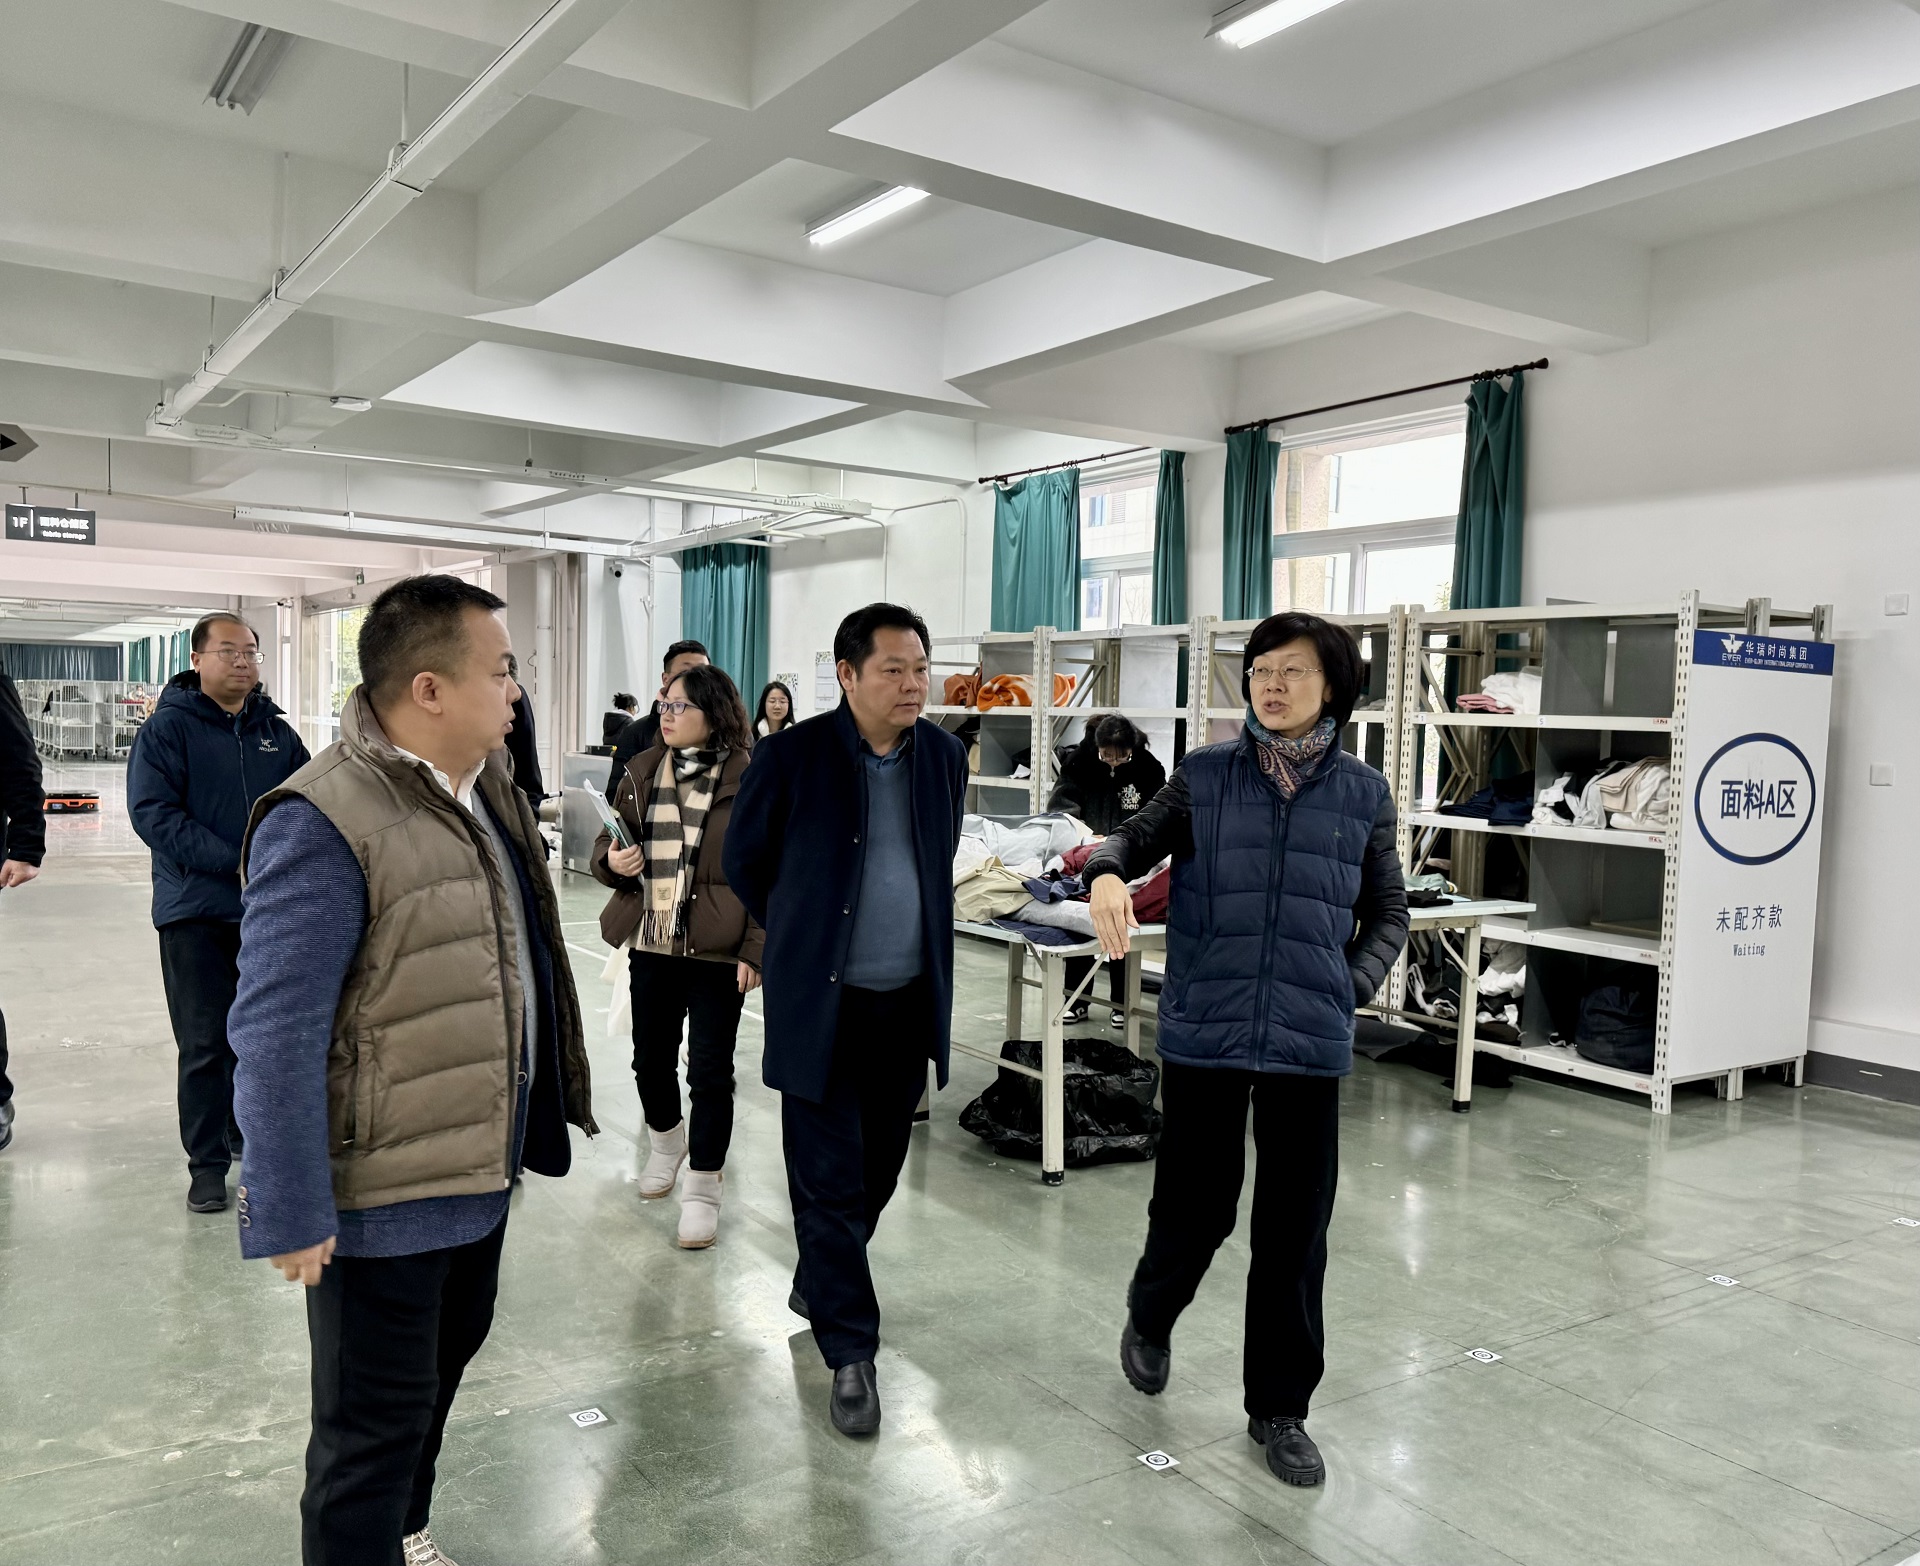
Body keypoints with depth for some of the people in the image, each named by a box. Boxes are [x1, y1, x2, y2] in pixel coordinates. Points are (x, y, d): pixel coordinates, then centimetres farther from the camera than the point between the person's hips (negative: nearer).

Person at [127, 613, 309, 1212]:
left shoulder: (277, 732, 10)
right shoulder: (167, 728, -5)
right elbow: (152, 812, -14)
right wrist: (236, 861, -21)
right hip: (196, 910, -4)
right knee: (205, 1043, 0)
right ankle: (207, 1163, 12)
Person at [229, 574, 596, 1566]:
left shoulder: (485, 790, 4)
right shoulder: (324, 827, -25)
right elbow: (276, 1037, -24)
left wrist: (533, 1118, 19)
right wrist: (290, 1216, -20)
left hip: (479, 1161, 9)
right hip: (382, 1193, -9)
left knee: (449, 1350, 26)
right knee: (378, 1420, 8)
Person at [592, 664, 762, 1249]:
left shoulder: (749, 778, -8)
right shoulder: (642, 771, 7)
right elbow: (609, 841, 17)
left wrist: (756, 949, -14)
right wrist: (612, 860, -8)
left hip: (717, 949, -5)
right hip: (651, 943, 5)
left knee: (710, 1070, 1)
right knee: (651, 1058, 17)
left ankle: (702, 1189, 16)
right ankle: (665, 1141, 45)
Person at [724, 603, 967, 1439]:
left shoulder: (944, 756, 2)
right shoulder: (791, 756, -11)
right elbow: (744, 861, 3)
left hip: (910, 1000, 5)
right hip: (821, 1002, -4)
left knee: (877, 1168, 16)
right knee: (830, 1179, 1)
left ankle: (819, 1284, 42)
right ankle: (850, 1352, 14)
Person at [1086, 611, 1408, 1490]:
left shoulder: (1363, 795, 4)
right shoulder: (1205, 776, 0)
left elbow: (1387, 914, 13)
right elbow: (1141, 836, 8)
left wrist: (1351, 987, -2)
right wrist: (1108, 870, -15)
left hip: (1309, 1044, 1)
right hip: (1202, 1032, -1)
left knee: (1294, 1228, 8)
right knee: (1195, 1206, 9)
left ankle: (1279, 1407, 28)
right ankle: (1150, 1318, 43)